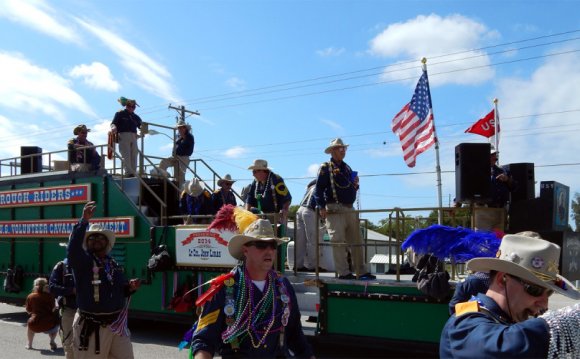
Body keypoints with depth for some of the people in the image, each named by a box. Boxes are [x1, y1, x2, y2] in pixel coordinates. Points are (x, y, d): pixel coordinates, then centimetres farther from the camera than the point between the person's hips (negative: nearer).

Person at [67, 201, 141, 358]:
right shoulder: (82, 261, -5)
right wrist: (84, 221, -36)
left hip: (117, 324, 5)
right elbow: (73, 248, -28)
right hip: (91, 326, -5)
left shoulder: (114, 265, 13)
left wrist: (130, 288, -3)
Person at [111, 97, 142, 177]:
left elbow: (141, 125, 18)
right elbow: (113, 123, 0)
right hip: (123, 136, -5)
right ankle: (128, 172, -26)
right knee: (126, 155, -15)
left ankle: (134, 173, -1)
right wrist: (113, 127, -23)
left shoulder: (135, 117, 23)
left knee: (134, 156, 0)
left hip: (133, 137, 5)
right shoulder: (120, 114, 9)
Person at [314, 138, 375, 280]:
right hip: (334, 209, -7)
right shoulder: (325, 168, -1)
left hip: (349, 209, 7)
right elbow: (318, 189, -8)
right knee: (338, 241, -7)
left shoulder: (347, 168, 21)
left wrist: (355, 185, 5)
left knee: (356, 241, 7)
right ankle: (343, 272, -5)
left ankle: (361, 271, 12)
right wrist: (321, 207, -17)